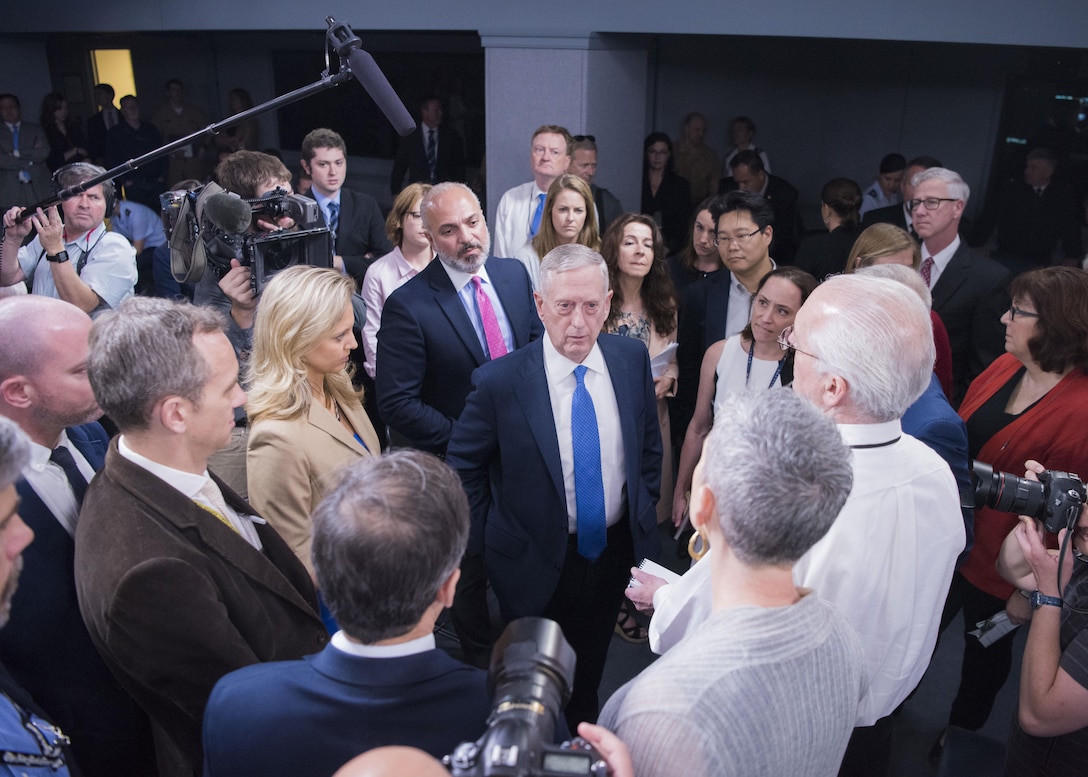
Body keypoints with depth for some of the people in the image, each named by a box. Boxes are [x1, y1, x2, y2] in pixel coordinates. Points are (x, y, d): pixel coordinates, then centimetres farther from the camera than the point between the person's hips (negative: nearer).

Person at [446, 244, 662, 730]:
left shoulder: (632, 359, -10)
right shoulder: (500, 381, -23)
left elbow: (649, 443, 5)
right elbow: (462, 466, -9)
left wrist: (643, 514, 5)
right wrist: (484, 543, -6)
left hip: (615, 548, 4)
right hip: (537, 562, -3)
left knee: (591, 669, 28)